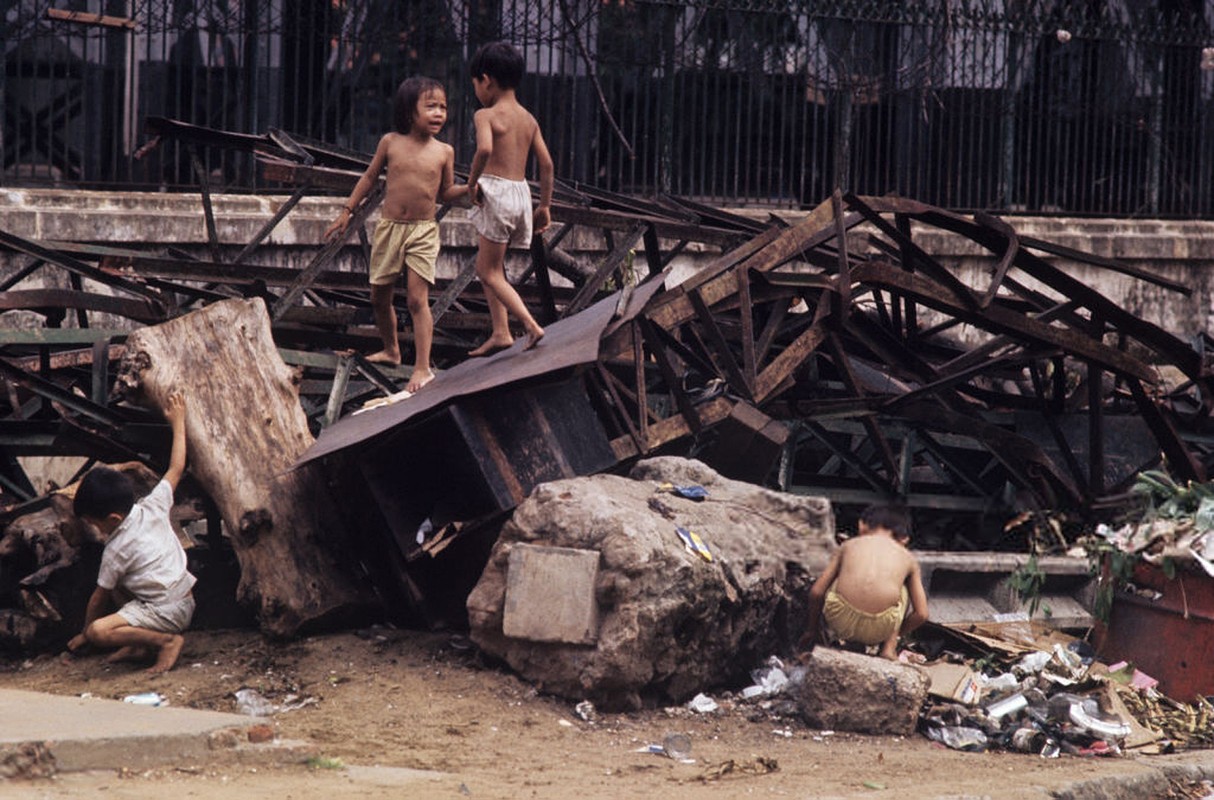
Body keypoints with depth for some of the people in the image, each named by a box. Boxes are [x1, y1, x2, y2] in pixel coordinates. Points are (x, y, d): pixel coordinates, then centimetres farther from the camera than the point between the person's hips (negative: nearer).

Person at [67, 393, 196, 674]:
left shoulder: (116, 550, -15)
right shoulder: (153, 507, -1)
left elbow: (99, 597, -4)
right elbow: (176, 469, 10)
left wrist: (85, 632, 12)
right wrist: (178, 423, 19)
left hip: (167, 613, -9)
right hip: (186, 600, 9)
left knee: (98, 632, -22)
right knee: (116, 579, 24)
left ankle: (167, 641, -20)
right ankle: (143, 643, 13)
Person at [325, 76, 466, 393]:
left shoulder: (444, 152, -1)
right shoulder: (391, 142, -1)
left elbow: (446, 192, 8)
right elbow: (369, 178, 9)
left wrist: (469, 188, -11)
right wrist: (346, 213, 9)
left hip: (423, 231, -2)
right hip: (389, 227, 2)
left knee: (417, 298, -11)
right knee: (379, 296, 12)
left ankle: (422, 367, -12)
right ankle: (391, 350, 35)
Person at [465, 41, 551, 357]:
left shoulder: (486, 115, -9)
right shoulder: (529, 119, 11)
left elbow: (484, 148, -29)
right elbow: (546, 164, 10)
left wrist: (472, 181, -15)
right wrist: (545, 206, 16)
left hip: (496, 191, -7)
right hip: (521, 192, 7)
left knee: (489, 271, 0)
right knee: (489, 265, 20)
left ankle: (530, 325, -14)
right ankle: (499, 332, 17)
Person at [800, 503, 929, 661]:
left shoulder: (849, 545, 21)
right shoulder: (908, 559, 21)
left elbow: (816, 592, 17)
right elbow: (921, 614, 18)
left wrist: (811, 630, 32)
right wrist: (895, 635, 37)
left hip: (840, 623, 0)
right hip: (879, 628, 0)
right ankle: (889, 647, 21)